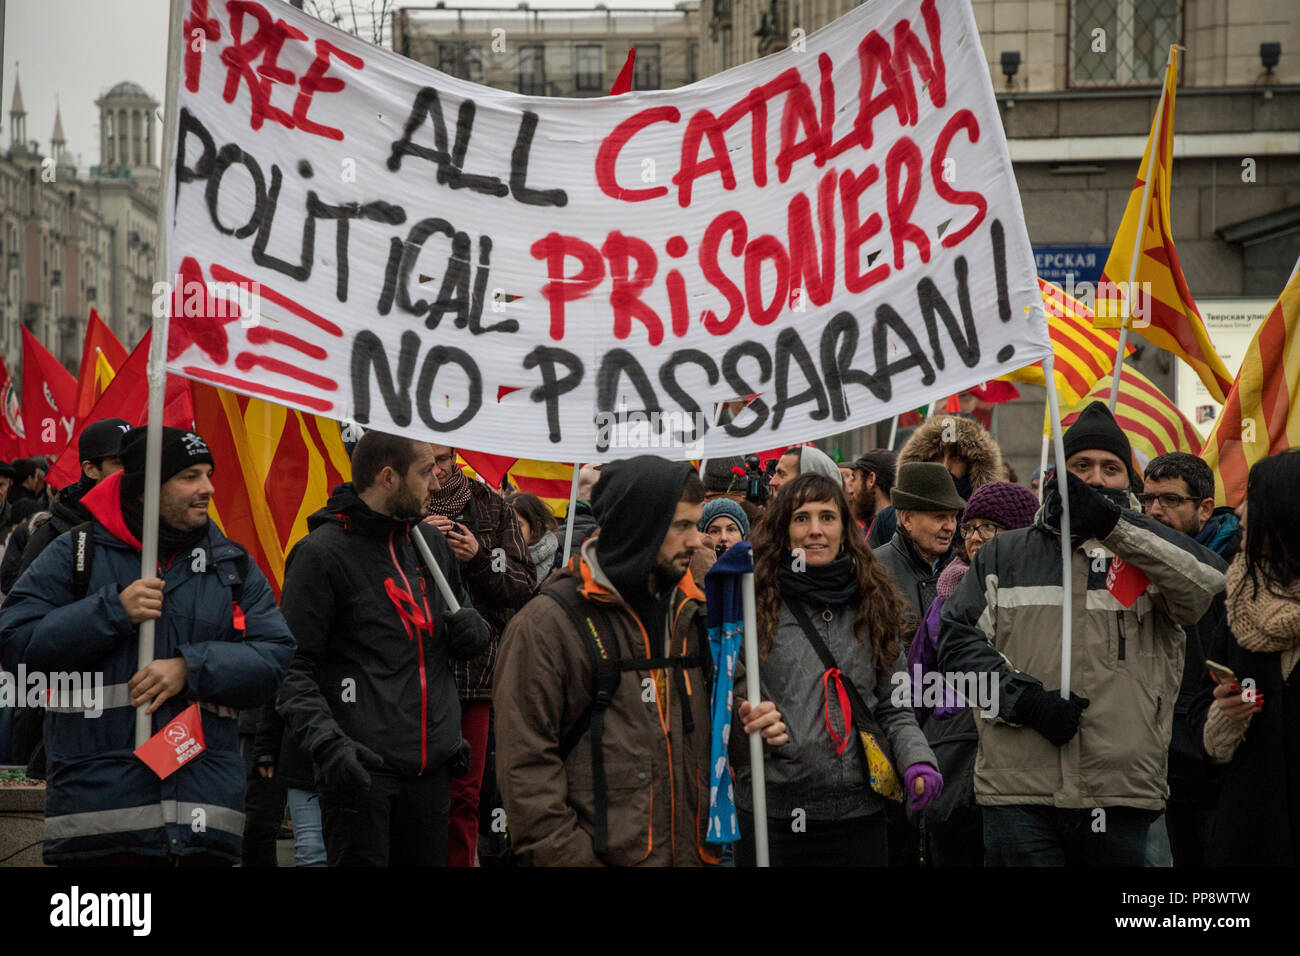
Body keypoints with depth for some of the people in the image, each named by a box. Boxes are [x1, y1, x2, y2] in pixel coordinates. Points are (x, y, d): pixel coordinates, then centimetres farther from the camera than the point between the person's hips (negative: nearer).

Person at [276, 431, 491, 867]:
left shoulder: (431, 541, 13)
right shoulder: (322, 553, -8)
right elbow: (293, 667, -10)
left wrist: (473, 628, 3)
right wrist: (326, 741, -24)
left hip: (431, 763, 7)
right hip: (363, 765, -7)